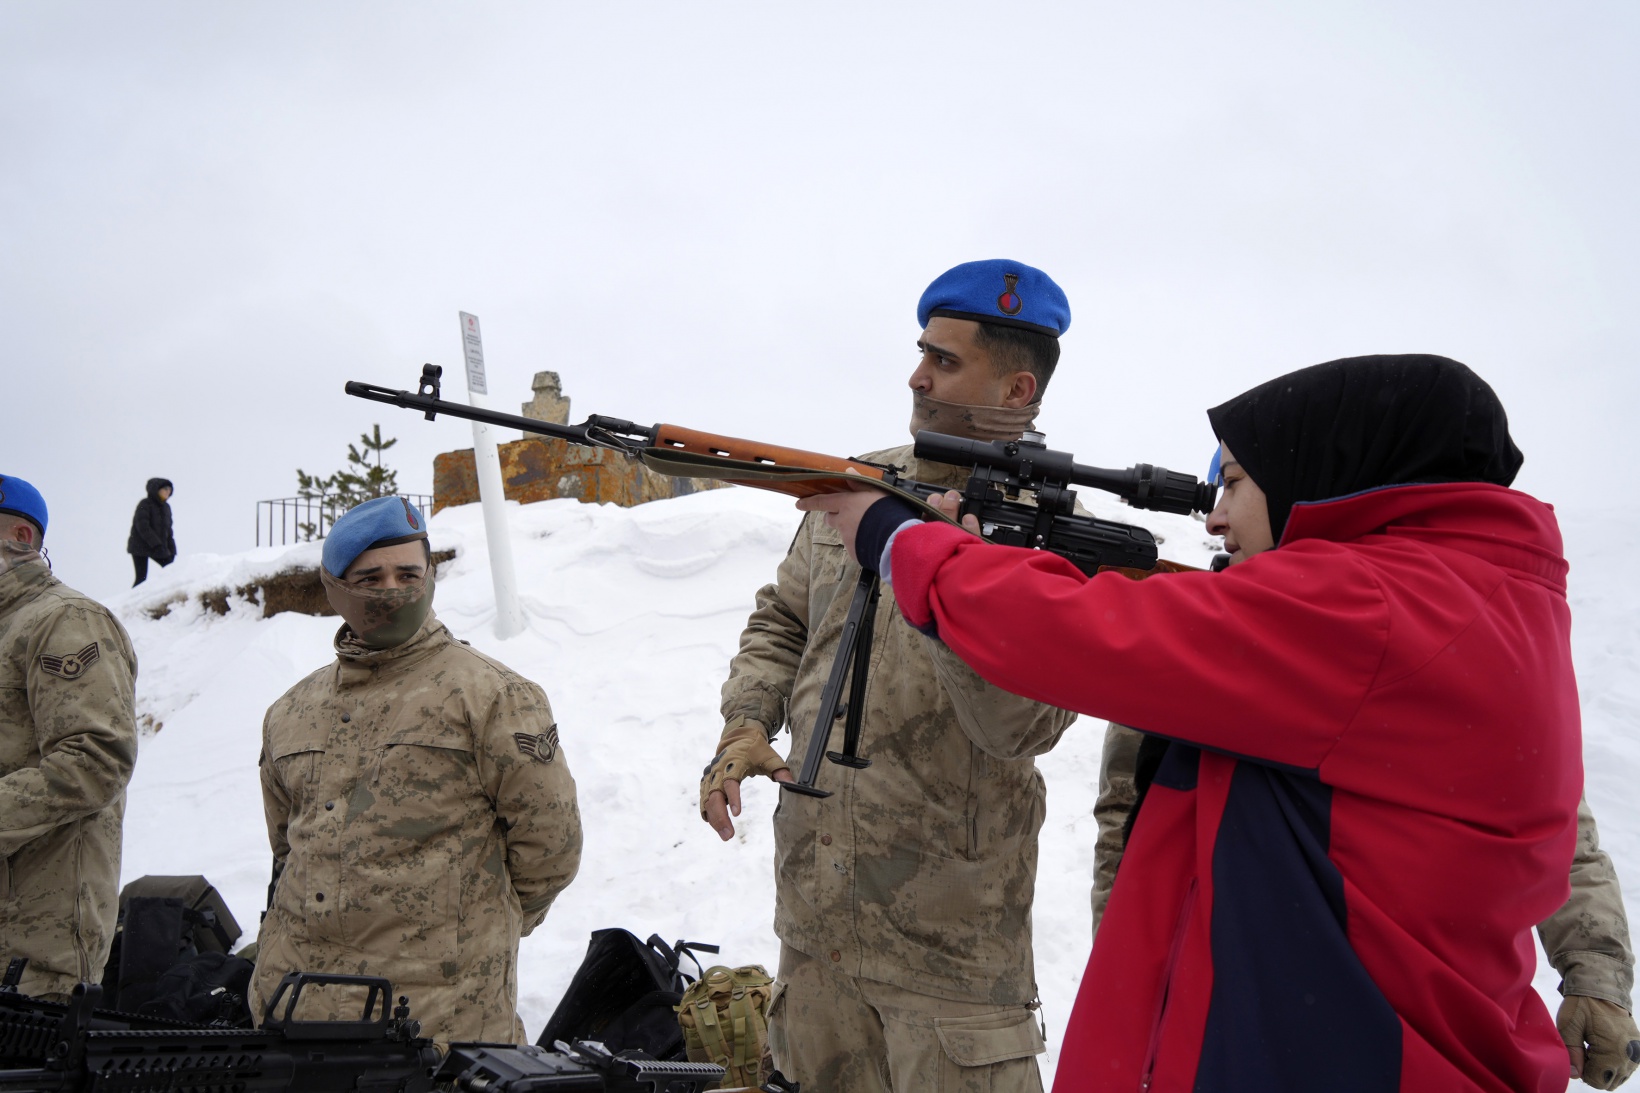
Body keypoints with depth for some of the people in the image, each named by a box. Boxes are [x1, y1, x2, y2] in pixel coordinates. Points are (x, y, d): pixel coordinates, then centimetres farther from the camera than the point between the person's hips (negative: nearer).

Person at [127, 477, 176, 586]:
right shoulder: (144, 505, -13)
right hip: (140, 547, -7)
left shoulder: (166, 507, 10)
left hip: (158, 547, 7)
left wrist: (171, 549, 5)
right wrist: (156, 544, -27)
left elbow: (168, 529, 14)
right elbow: (142, 526, -22)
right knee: (141, 577, -9)